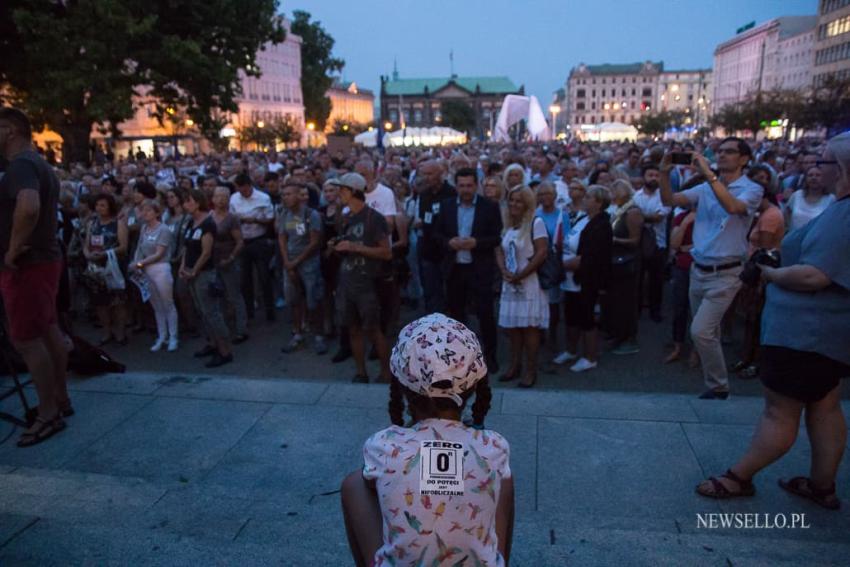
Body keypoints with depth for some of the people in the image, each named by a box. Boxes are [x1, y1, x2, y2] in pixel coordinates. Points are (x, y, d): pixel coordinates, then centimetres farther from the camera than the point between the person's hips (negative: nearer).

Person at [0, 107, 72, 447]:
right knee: (48, 330, 15)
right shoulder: (38, 164, 15)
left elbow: (28, 208, -37)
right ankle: (61, 400, 25)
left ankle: (49, 415, 3)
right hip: (44, 258, 10)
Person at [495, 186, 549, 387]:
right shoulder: (506, 224, 12)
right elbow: (499, 251, 9)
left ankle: (531, 370, 7)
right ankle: (515, 366, 22)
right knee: (513, 326, 10)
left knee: (529, 327, -2)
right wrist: (504, 272, -9)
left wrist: (520, 275, -14)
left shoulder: (536, 223, -8)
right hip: (510, 284, 6)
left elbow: (541, 253, -15)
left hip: (529, 283, -6)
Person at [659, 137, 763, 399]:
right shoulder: (705, 188, 8)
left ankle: (719, 387, 4)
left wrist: (708, 173, -29)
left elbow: (733, 207, -28)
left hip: (726, 273, -6)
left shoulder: (751, 189, -6)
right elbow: (669, 200, 0)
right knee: (708, 333, 16)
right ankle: (713, 381, 33)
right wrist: (665, 173, -16)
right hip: (699, 270, 6)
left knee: (701, 331, -14)